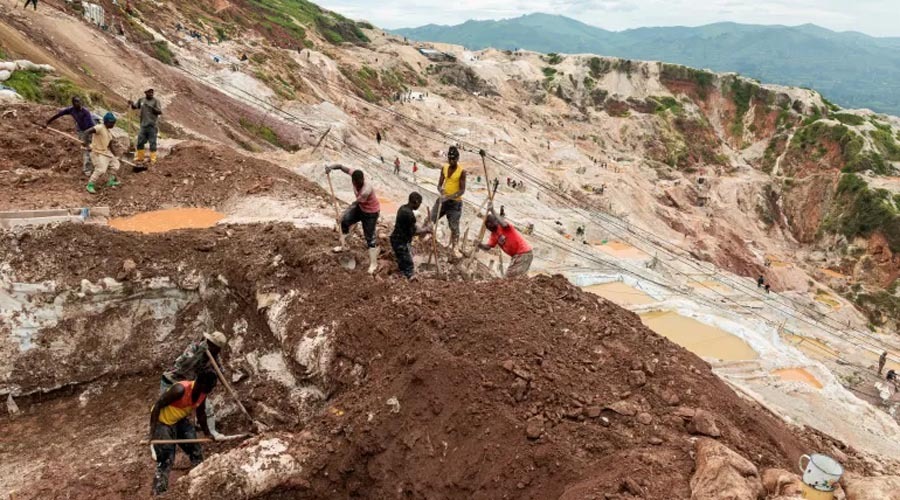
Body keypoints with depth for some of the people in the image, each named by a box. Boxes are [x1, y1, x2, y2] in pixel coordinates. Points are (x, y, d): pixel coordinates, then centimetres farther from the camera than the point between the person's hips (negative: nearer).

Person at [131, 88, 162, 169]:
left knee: (152, 143, -3)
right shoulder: (141, 100, 9)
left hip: (152, 126, -5)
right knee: (140, 142, 10)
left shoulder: (156, 101, -3)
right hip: (143, 125, 5)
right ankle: (139, 159, 23)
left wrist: (151, 107, -23)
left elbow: (160, 111, -12)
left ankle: (152, 160, 3)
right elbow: (134, 106, 17)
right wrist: (132, 103, -4)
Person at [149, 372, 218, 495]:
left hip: (181, 420, 7)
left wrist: (207, 433, 4)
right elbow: (157, 405, -28)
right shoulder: (180, 390, -35)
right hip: (163, 422, -7)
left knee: (196, 452, 8)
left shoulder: (203, 393, -12)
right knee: (165, 461, -8)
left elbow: (201, 413, 4)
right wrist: (153, 430, -30)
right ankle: (158, 493, 5)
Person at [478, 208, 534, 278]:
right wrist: (479, 245, -18)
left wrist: (493, 213, -30)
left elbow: (504, 225, -37)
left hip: (524, 253, -9)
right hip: (516, 255, 9)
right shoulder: (494, 234, 10)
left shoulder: (504, 226, -11)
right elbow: (487, 247, 3)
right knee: (509, 275, 12)